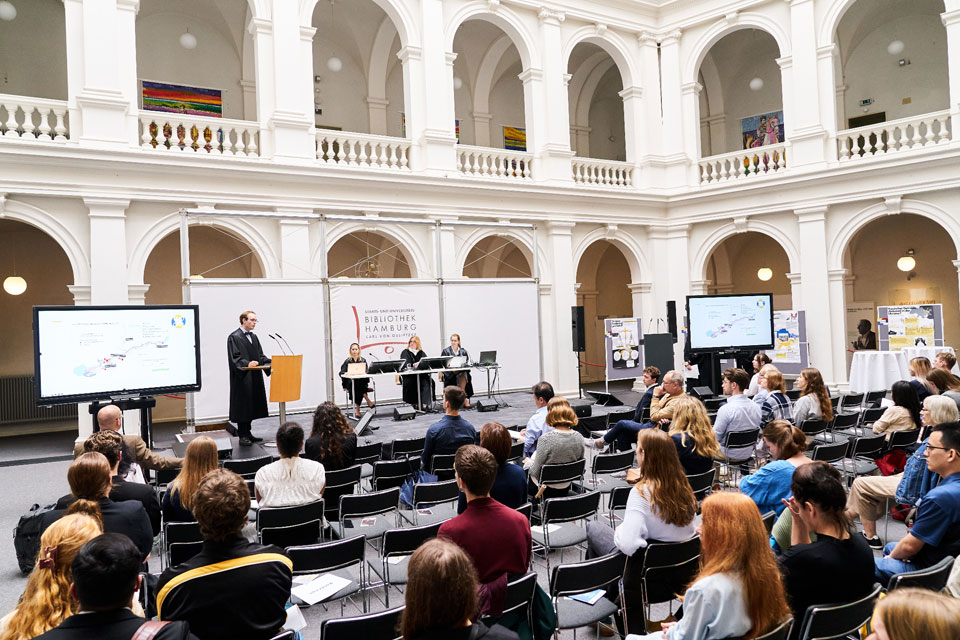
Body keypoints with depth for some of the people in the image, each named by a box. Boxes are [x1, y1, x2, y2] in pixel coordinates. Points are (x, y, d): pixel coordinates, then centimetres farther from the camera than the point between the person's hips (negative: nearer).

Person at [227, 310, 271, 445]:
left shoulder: (254, 337, 15)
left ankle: (248, 433, 20)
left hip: (254, 379, 8)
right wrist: (247, 364, -30)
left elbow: (260, 356, 15)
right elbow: (234, 358, -16)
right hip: (242, 379, -8)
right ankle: (242, 435, 4)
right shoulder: (234, 337, -8)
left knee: (252, 406, 11)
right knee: (243, 406, -3)